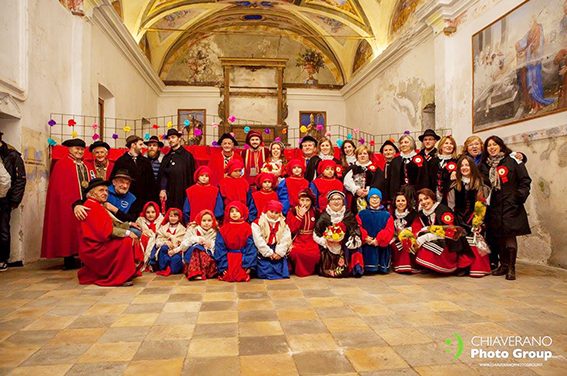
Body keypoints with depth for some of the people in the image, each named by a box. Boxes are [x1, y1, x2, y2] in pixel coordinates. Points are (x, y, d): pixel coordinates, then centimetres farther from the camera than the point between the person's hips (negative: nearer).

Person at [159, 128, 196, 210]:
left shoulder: (187, 156, -1)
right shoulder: (167, 158, 13)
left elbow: (191, 176, -3)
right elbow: (162, 175, 10)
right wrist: (162, 190, -2)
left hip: (183, 195, -4)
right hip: (170, 196, 4)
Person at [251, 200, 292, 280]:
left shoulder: (283, 224, 7)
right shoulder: (257, 223, -5)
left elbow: (285, 240, -3)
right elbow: (259, 241, -13)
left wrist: (279, 253, -15)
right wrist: (269, 253, -14)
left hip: (279, 255, 3)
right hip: (264, 253, -3)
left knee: (282, 274, -2)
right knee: (265, 274, -13)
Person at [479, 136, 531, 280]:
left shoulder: (512, 161, 1)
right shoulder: (485, 164, 14)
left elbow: (525, 180, 0)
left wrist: (521, 195, -11)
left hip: (510, 205, -4)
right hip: (493, 205, 4)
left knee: (510, 235, -9)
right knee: (497, 236, 6)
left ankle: (511, 268, -1)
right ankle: (503, 265, 17)